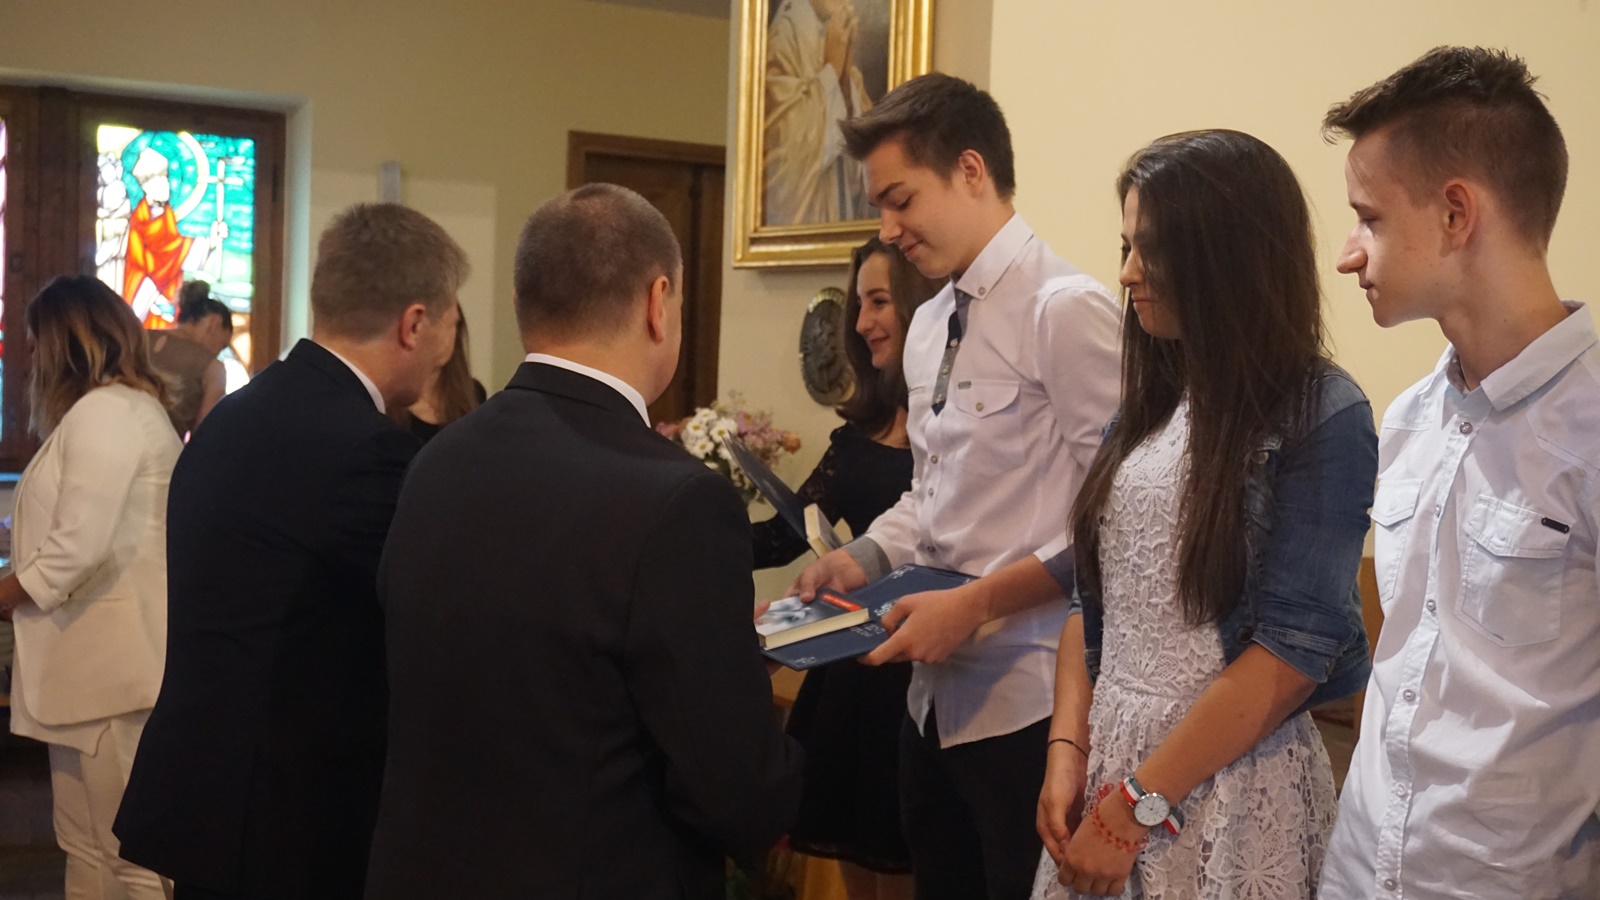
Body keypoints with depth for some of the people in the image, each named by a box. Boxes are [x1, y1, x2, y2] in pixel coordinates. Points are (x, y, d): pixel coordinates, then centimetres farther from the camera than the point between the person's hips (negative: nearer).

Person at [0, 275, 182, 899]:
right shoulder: (134, 406, 18)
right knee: (85, 844, 17)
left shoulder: (101, 412, -14)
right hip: (97, 656, 10)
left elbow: (79, 544, -20)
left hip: (107, 660, -10)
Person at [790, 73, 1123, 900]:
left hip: (1028, 695, -8)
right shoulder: (928, 325, 12)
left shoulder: (1067, 309, -14)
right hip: (936, 685, 8)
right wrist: (865, 558, 2)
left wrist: (976, 603, -19)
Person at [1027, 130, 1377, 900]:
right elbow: (1092, 591, 8)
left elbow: (1296, 646, -17)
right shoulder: (1150, 402, 7)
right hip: (1105, 756, 6)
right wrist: (1068, 754, -4)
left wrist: (1138, 804, -15)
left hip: (1228, 781, -6)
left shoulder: (1322, 417, -12)